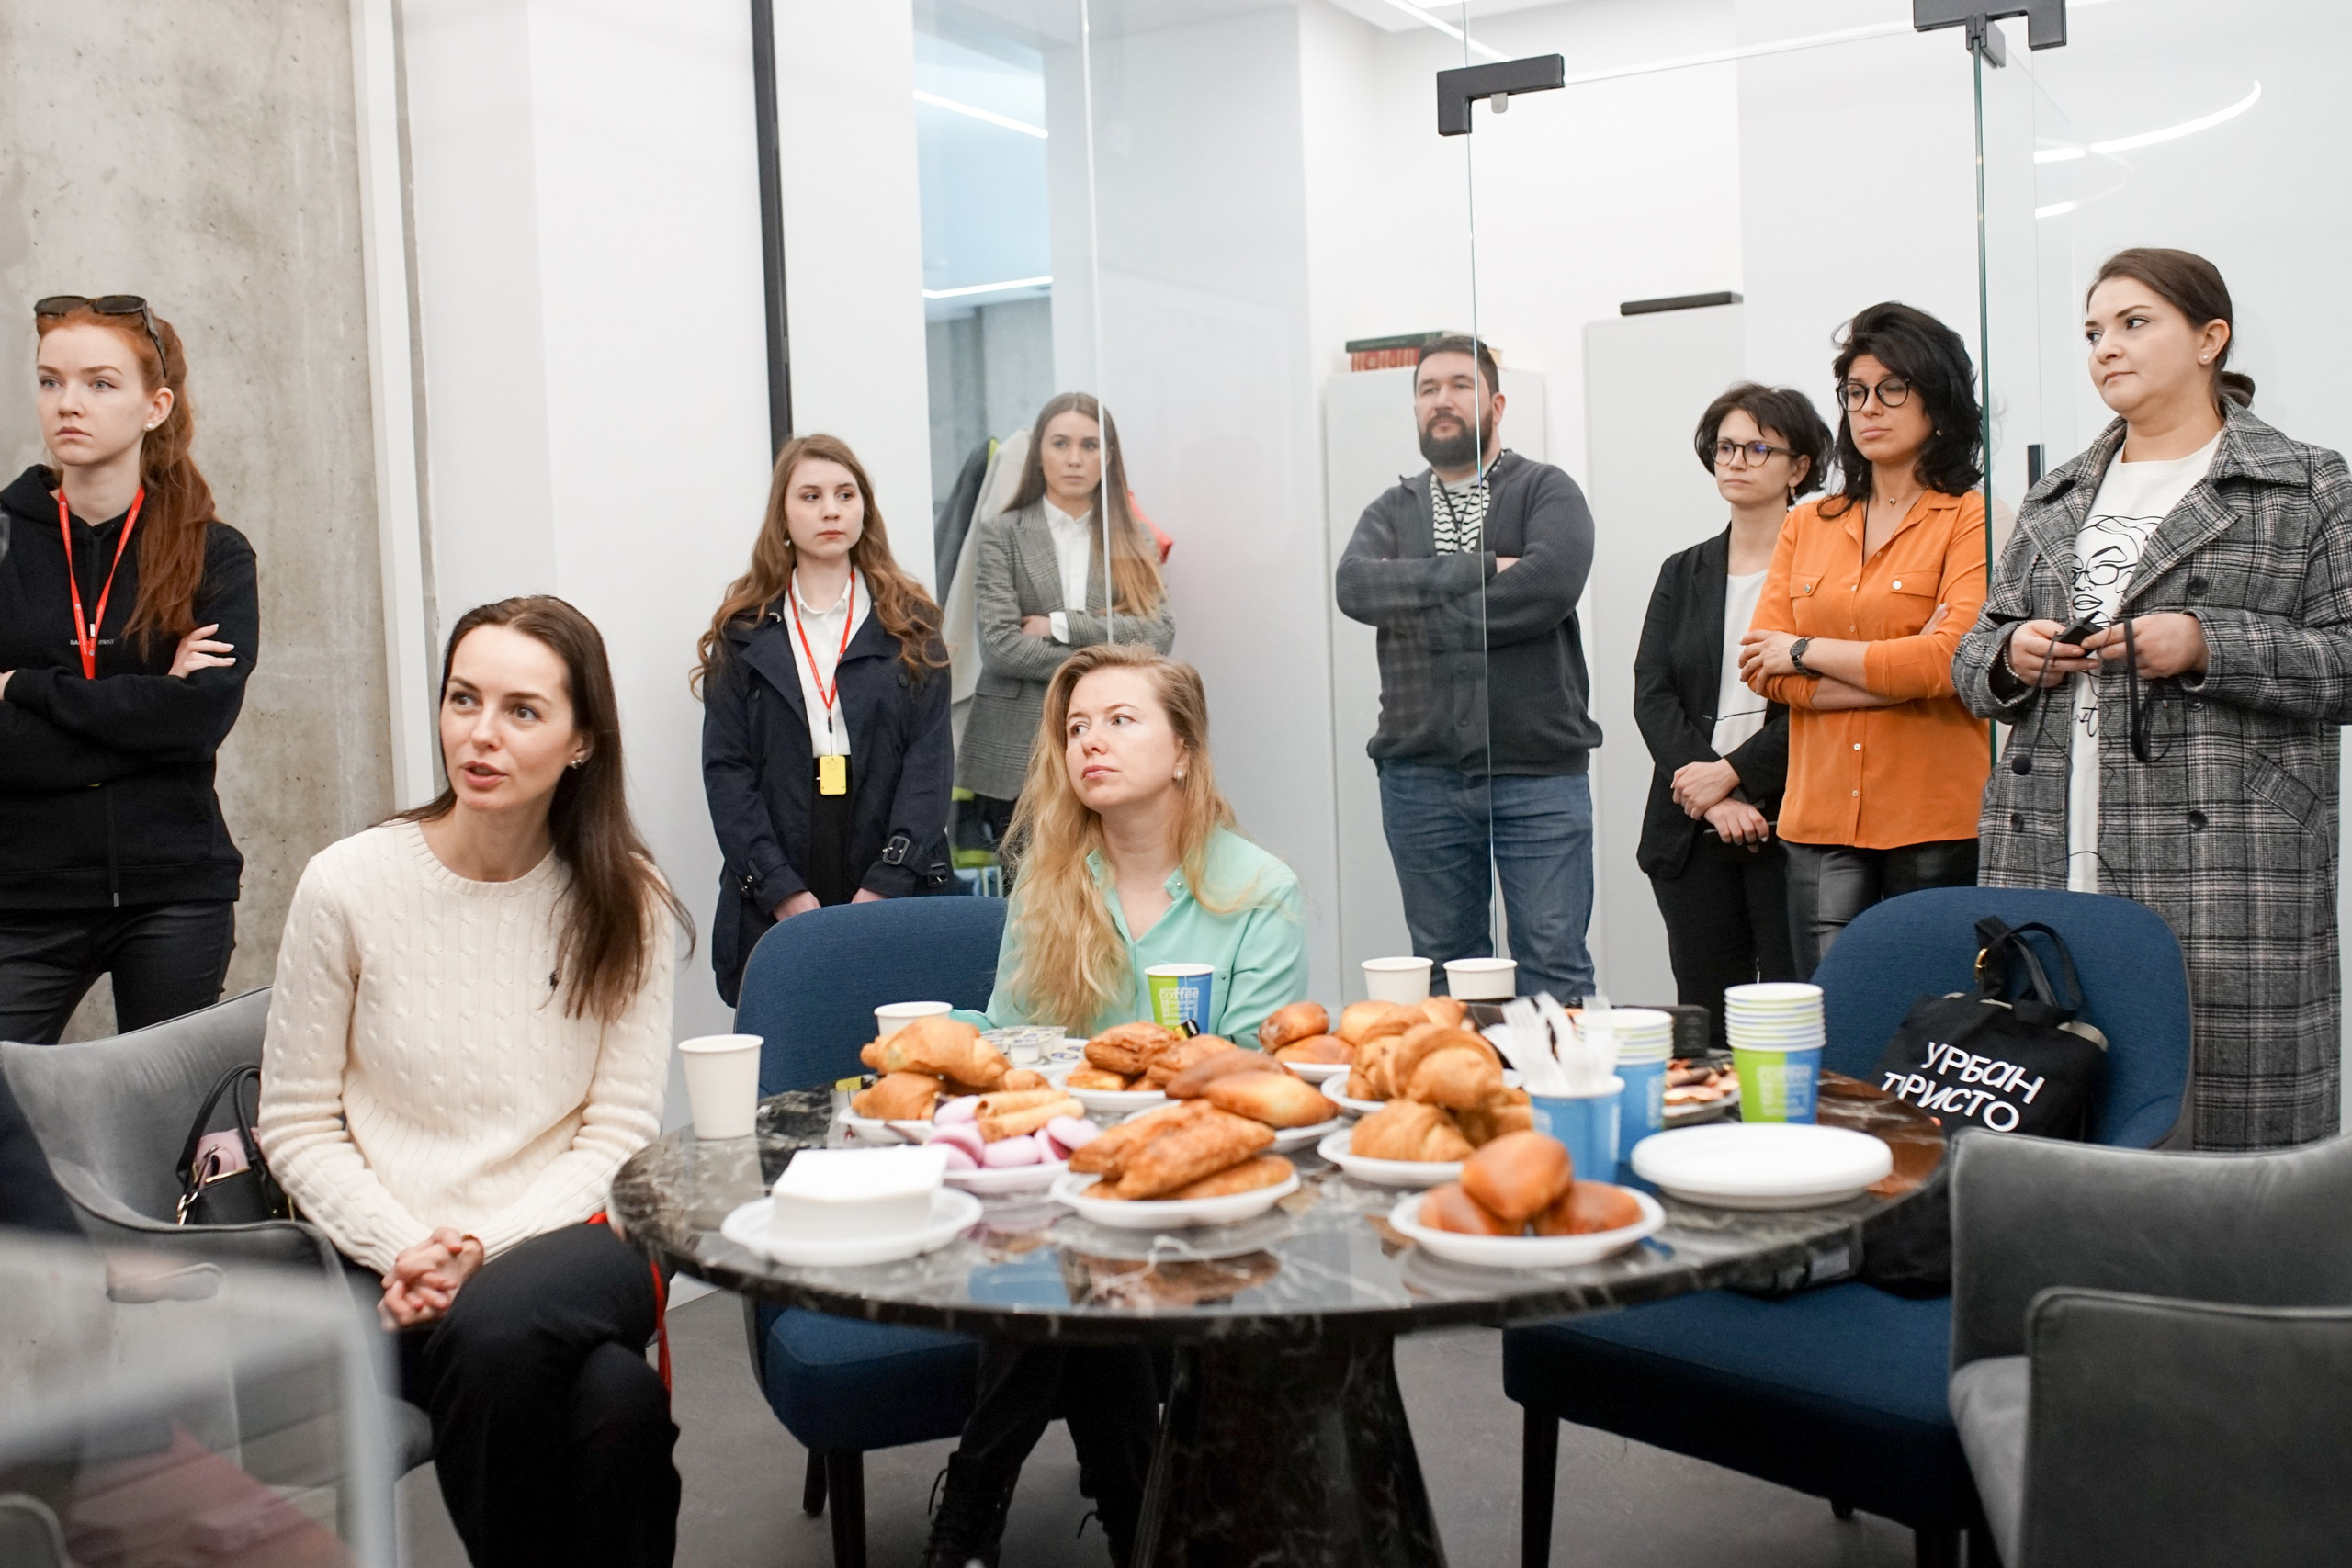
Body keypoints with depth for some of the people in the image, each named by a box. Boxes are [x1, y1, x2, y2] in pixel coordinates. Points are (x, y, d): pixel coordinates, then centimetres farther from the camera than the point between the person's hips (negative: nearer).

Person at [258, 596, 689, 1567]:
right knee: (615, 1396, -32)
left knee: (503, 1317, -36)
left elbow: (618, 1132, 1)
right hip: (388, 1259, -1)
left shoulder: (622, 902, 3)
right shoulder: (348, 885, -2)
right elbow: (297, 1126, 3)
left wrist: (490, 1249, -13)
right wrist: (404, 1248, -11)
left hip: (567, 1240, 1)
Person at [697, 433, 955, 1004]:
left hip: (895, 897, 0)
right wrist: (785, 893, -11)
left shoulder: (909, 626, 8)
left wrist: (886, 886, -11)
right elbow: (726, 770, 1)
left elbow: (930, 759, 0)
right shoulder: (744, 632, 8)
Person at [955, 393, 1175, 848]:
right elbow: (1000, 645, -7)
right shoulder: (1000, 535, 5)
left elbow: (1161, 632, -2)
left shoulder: (1133, 541, 13)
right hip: (1018, 757, -2)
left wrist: (1063, 625, -7)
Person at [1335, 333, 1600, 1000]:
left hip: (1538, 772, -3)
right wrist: (1479, 570, -13)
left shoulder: (1546, 492, 4)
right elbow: (1355, 587, -6)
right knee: (1444, 966, 11)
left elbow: (1549, 584, -16)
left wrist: (1412, 603, -10)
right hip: (1420, 776, 3)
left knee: (1553, 964, -2)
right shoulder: (1392, 512, 15)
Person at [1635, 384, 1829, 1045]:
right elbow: (1651, 693, 5)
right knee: (1704, 1027, 5)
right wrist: (1712, 798, -8)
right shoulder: (1683, 573, 16)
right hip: (1693, 830, 5)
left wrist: (1733, 773, -12)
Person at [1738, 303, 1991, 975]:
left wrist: (1808, 651, -3)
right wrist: (1901, 673, -7)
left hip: (1937, 825, -4)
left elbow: (1952, 660, -13)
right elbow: (1761, 667, 4)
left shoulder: (1972, 519, 0)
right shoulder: (1806, 525, 14)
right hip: (1820, 820, 4)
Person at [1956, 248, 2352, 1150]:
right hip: (2047, 868, 4)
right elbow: (1972, 658, 22)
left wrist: (2208, 649, -13)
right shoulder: (2052, 503, 21)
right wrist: (2011, 656, 0)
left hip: (2224, 873, -4)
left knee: (2224, 1120, -7)